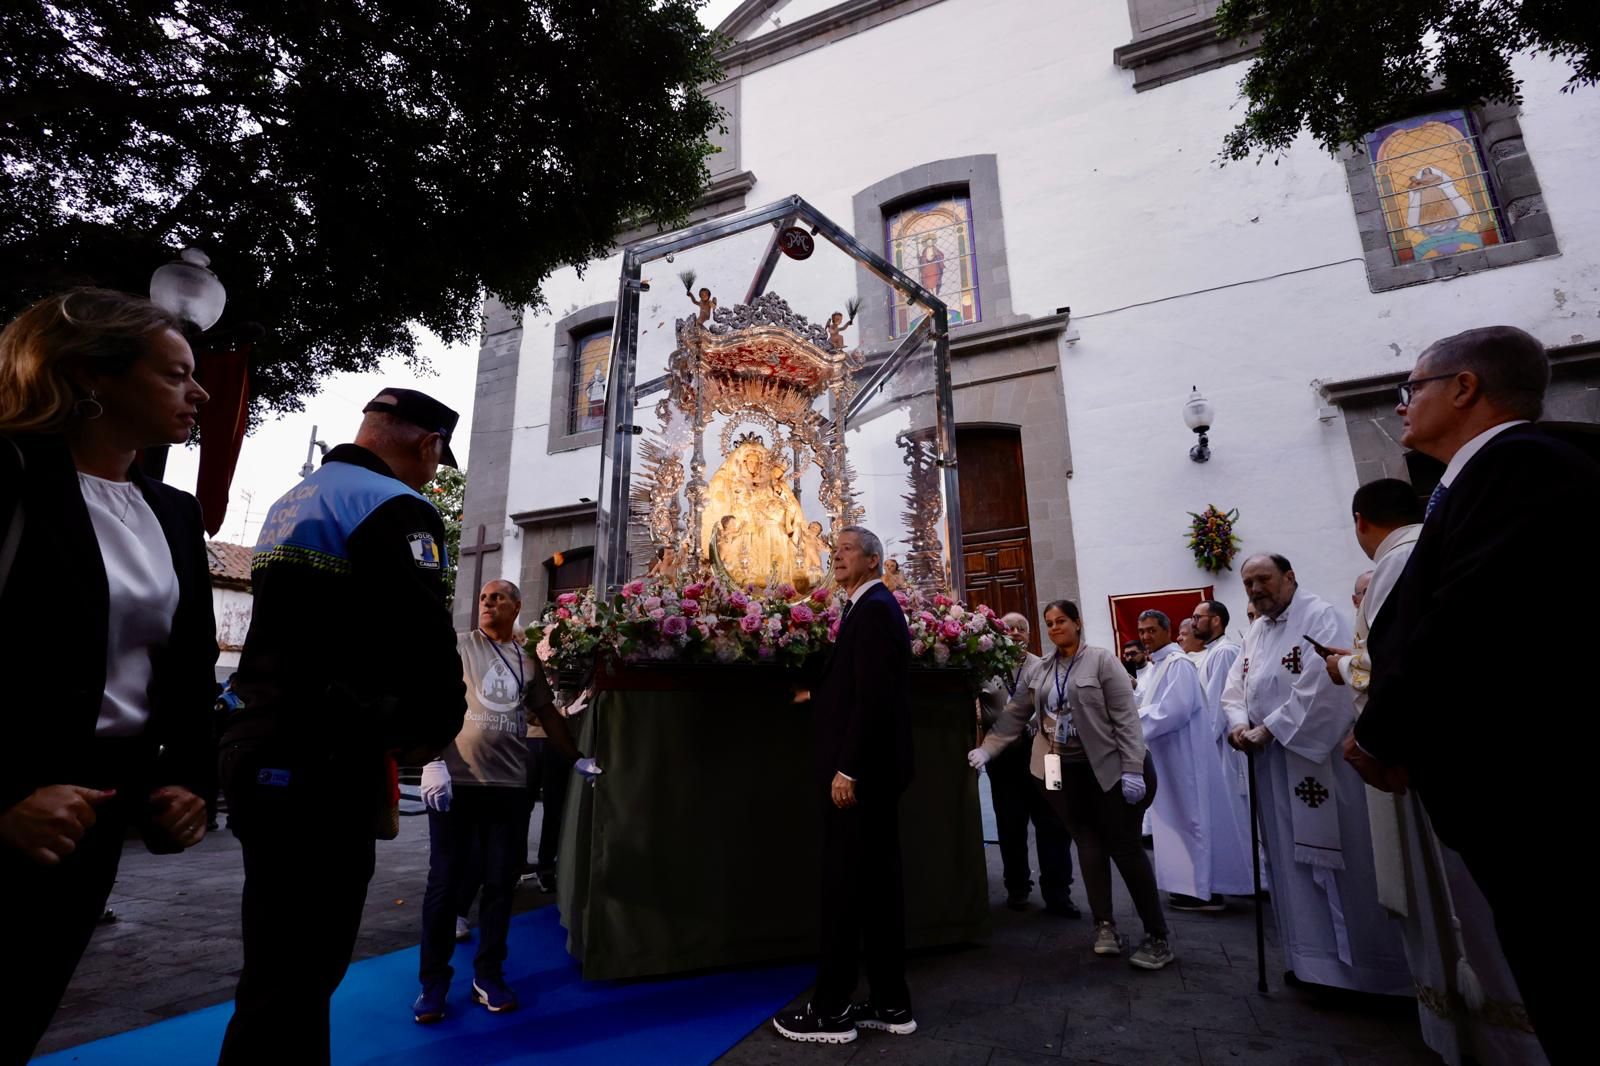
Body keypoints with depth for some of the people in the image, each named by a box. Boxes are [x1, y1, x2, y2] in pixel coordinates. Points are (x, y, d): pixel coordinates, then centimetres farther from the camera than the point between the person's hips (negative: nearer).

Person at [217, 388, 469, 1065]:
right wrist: (436, 727, -5)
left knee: (283, 962, 21)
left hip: (262, 745, 10)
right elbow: (424, 632, -24)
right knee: (295, 977, 1)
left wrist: (388, 727, 19)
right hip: (322, 762, -10)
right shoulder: (396, 507, -13)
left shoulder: (292, 502, 18)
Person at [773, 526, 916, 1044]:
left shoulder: (873, 609, -15)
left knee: (843, 883, 1)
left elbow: (873, 696, -22)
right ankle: (890, 1002, 25)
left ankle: (831, 1010, 15)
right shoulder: (872, 607, 16)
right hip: (871, 765, 10)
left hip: (860, 767, -10)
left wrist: (847, 769, -21)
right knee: (877, 880, 14)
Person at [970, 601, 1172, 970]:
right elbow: (1014, 715, 5)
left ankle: (1158, 936, 11)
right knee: (1089, 844, 8)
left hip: (1109, 768, -4)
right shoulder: (1039, 670, 6)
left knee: (1125, 846, 0)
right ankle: (1105, 924, 19)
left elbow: (1126, 717, -12)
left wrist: (1133, 770, -18)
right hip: (1064, 771, 4)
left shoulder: (1102, 661, -9)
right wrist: (987, 749, -3)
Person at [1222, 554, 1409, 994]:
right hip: (1274, 764, 7)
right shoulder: (1255, 632, 14)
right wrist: (1239, 723, -10)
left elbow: (1318, 687, -21)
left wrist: (1268, 729, -19)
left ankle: (1361, 963, 16)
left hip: (1317, 756, -7)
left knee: (1336, 859, 1)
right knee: (1293, 863, 12)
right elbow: (1235, 686, 10)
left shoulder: (1319, 617, -10)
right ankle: (1314, 959, 24)